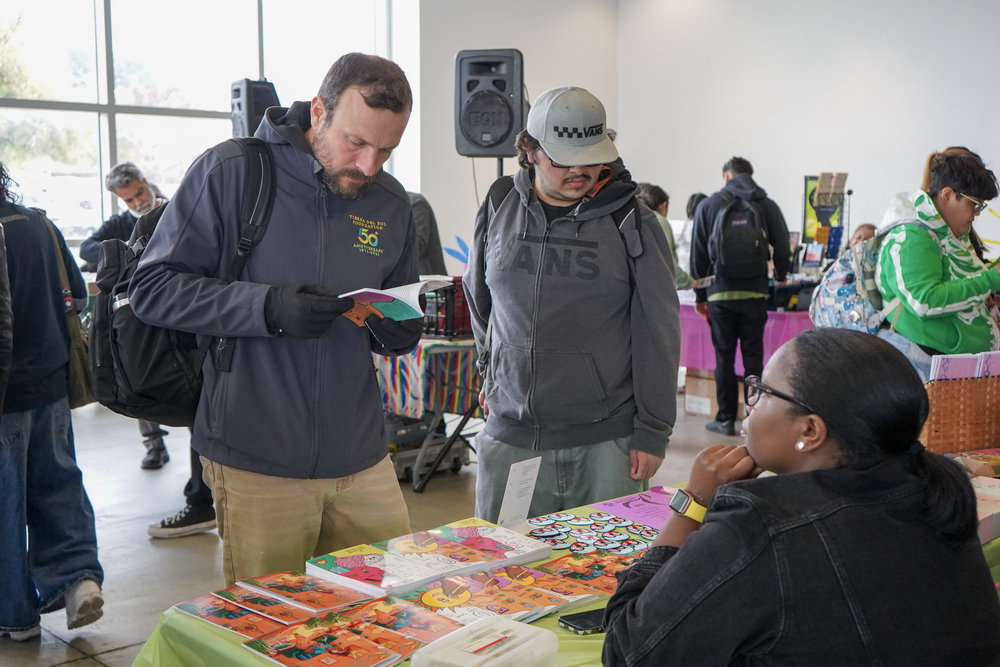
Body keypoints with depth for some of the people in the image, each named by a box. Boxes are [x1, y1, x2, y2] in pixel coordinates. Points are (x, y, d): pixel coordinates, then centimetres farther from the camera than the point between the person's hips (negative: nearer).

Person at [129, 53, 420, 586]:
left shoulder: (391, 203, 8)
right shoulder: (228, 172, -6)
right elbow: (152, 290, -9)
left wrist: (397, 331, -7)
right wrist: (268, 308, -22)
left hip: (361, 459, 4)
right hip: (256, 461, -4)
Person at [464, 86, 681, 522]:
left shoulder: (632, 223, -2)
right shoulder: (497, 211, 6)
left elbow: (659, 332, -1)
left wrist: (652, 433, -3)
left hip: (605, 440, -2)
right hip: (510, 437, 3)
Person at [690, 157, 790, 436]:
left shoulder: (708, 206, 3)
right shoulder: (767, 206, 5)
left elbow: (698, 254, 3)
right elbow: (782, 249, 5)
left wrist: (700, 295, 9)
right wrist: (780, 277, 25)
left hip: (720, 294, -1)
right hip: (755, 293, 1)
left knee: (724, 357, 5)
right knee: (753, 356, 6)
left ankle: (726, 418, 9)